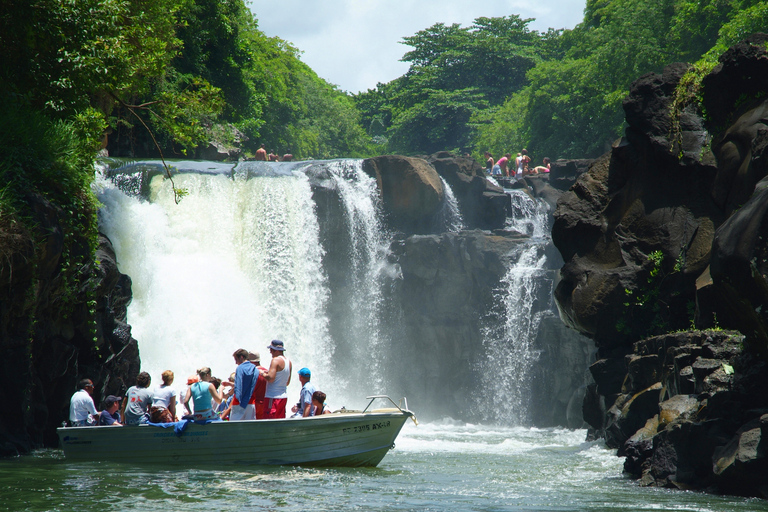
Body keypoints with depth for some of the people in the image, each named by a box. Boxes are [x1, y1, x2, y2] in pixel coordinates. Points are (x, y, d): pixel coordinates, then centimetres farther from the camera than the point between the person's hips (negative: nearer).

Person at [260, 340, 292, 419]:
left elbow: (270, 378, -22)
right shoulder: (289, 362, 14)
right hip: (284, 396, 9)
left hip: (273, 397, -9)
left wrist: (262, 374, -3)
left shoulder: (276, 360, -13)